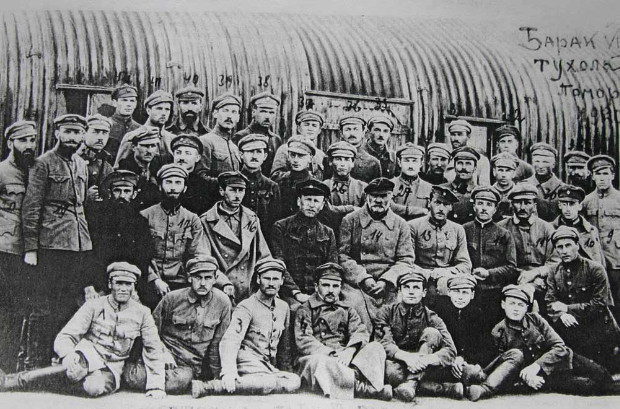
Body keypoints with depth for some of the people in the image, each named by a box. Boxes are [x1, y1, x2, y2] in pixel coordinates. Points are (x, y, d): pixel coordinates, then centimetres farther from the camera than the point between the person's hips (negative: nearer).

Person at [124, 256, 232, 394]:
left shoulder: (222, 302, -1)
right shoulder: (172, 298, -1)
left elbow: (219, 342, 7)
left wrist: (214, 375, 9)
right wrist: (163, 352, -6)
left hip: (195, 364, 0)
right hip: (167, 355, 1)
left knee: (182, 379, -36)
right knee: (134, 377, -26)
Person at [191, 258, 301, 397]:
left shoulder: (283, 307, 14)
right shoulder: (246, 307, -7)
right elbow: (230, 340, -20)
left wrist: (284, 371, 25)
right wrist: (228, 372, -35)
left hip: (270, 367, 8)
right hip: (249, 364, -7)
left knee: (294, 380, -25)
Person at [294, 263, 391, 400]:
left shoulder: (347, 310, 21)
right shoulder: (305, 310, 10)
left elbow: (361, 332, 4)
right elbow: (303, 341, -5)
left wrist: (349, 351, -19)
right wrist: (331, 354, -18)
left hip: (345, 358, 4)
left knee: (376, 347, -17)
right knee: (318, 361, -38)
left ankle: (354, 376, -44)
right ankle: (369, 389, -43)